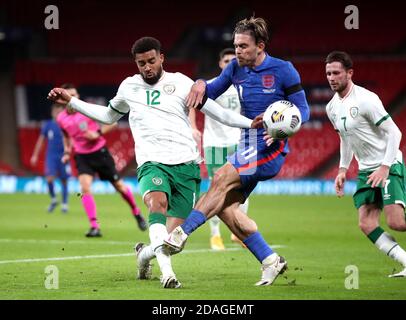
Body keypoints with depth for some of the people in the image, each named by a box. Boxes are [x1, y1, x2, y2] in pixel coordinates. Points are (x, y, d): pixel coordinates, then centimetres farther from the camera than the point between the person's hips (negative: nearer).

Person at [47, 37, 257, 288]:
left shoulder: (180, 83, 4)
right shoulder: (129, 87, 15)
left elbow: (219, 112, 2)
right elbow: (109, 116, 35)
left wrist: (251, 123, -11)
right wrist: (71, 102, 30)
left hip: (186, 164, -1)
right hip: (152, 163, 1)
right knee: (158, 201, -36)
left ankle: (144, 254, 31)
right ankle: (167, 271, -47)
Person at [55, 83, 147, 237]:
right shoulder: (61, 119, -1)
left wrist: (98, 133, -21)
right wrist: (67, 151, 6)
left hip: (99, 152, -2)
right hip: (81, 156, 2)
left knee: (119, 185, 8)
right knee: (85, 187, -20)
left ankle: (137, 214, 32)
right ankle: (94, 227, -20)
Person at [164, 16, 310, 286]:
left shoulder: (283, 70, -8)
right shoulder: (236, 68, 8)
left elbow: (303, 110, -6)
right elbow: (214, 91, 19)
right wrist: (201, 85, -5)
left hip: (270, 148, -7)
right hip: (247, 147, 7)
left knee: (222, 178, -23)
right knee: (225, 207, -4)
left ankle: (181, 235, -22)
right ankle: (271, 261, 3)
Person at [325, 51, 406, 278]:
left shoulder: (366, 99, -16)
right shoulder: (332, 107, 9)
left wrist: (385, 168, -21)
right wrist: (343, 170, 16)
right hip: (366, 171, 8)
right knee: (366, 224, -8)